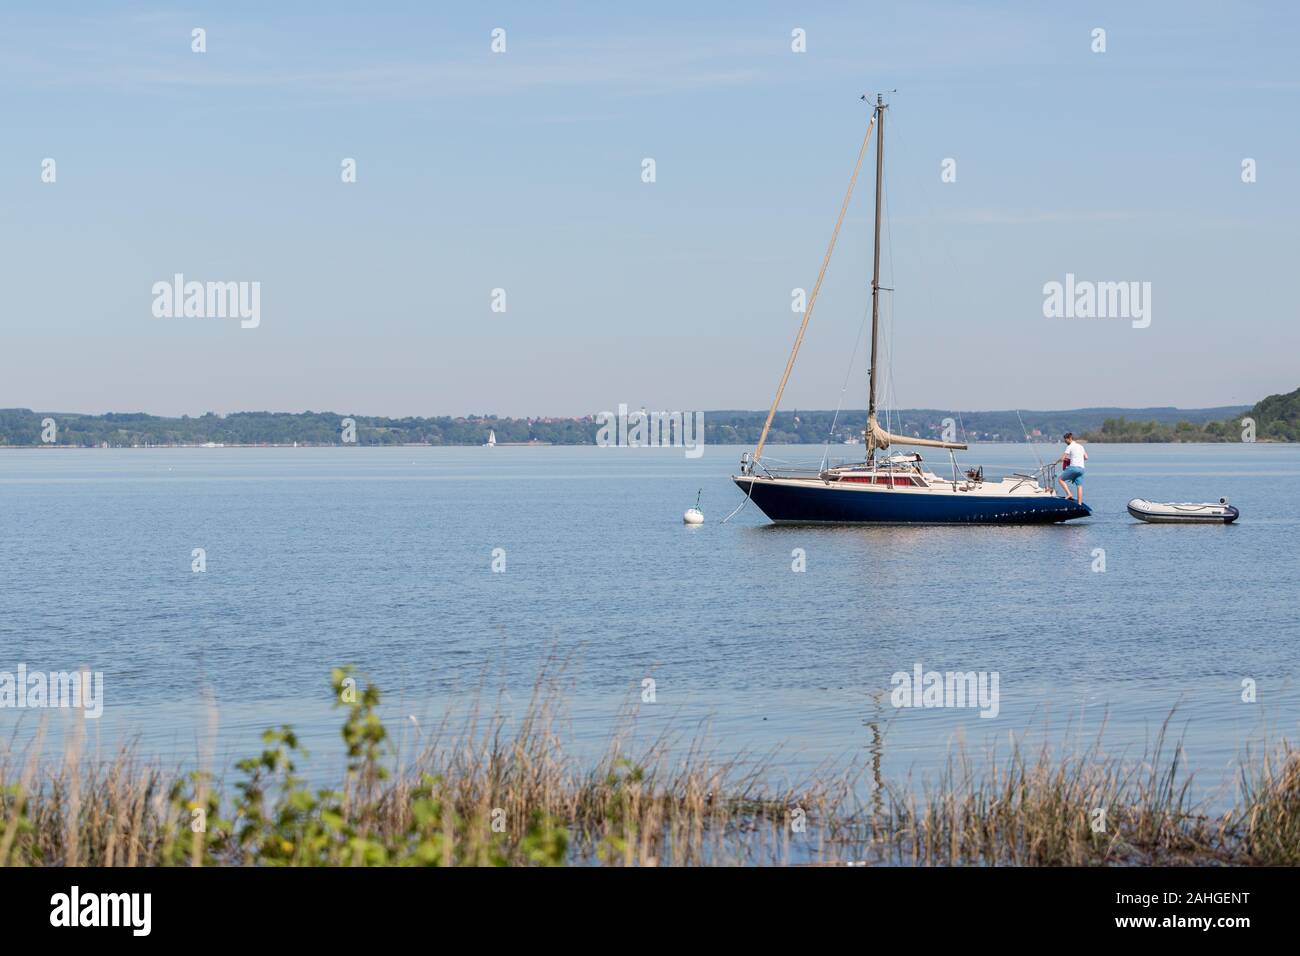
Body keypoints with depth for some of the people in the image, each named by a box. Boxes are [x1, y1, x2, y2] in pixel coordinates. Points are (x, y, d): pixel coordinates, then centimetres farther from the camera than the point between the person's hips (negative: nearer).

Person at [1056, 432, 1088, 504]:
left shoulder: (1070, 447, -2)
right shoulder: (1081, 446, 19)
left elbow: (1062, 459, -6)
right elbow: (1086, 458, 22)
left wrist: (1057, 462, 12)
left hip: (1073, 467, -7)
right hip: (1081, 468, 7)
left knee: (1060, 479, 6)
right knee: (1079, 486, 4)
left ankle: (1069, 494, -11)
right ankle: (1080, 503, -3)